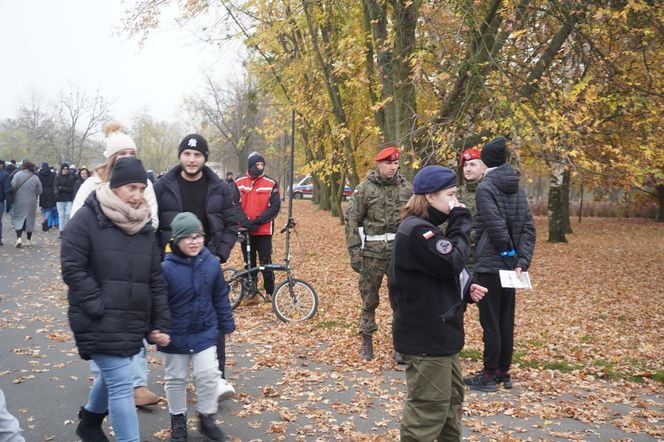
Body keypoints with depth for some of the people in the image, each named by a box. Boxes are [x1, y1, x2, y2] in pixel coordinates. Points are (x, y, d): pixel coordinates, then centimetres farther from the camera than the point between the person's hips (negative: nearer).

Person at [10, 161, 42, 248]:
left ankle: (19, 237, -13)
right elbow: (39, 191, -1)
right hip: (31, 202, 2)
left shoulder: (18, 175, -12)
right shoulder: (35, 178, -5)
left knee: (18, 219, 5)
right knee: (30, 220, 13)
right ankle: (28, 240, 21)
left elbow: (12, 186, -16)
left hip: (19, 202, -2)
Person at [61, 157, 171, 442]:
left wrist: (160, 324, 5)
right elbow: (72, 269, -12)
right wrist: (100, 307, -17)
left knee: (112, 375, 23)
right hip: (100, 321, -7)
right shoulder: (87, 218, -9)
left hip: (132, 321, 7)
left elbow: (155, 279, 9)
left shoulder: (144, 226, 9)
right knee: (122, 383, -10)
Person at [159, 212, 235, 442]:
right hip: (175, 336, -2)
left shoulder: (211, 263, -8)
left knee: (208, 376, 5)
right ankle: (178, 419, 35)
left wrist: (226, 325, 9)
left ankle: (207, 417, 27)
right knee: (176, 379, 14)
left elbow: (221, 297, 3)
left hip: (205, 333, 2)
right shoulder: (167, 268, -20)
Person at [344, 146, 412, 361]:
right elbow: (351, 220, -3)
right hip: (372, 252, -2)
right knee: (369, 298, 7)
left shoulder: (406, 188, 6)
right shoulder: (364, 188, -2)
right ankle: (367, 341, 21)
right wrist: (354, 252, -9)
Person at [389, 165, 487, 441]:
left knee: (452, 396, 22)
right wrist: (460, 222, -13)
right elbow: (452, 263, -23)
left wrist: (466, 290, 2)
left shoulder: (423, 227, 13)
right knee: (429, 407, -2)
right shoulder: (417, 230, -20)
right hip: (426, 337, -11)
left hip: (437, 332, 11)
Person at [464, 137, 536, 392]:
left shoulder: (485, 187, -11)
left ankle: (489, 376, 8)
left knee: (490, 321, 0)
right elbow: (528, 228, 4)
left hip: (490, 265, -7)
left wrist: (509, 250, -4)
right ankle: (503, 372, 23)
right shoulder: (517, 189, 10)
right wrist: (522, 261, -2)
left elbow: (496, 226, -20)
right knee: (506, 320, 14)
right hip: (511, 265, 7)